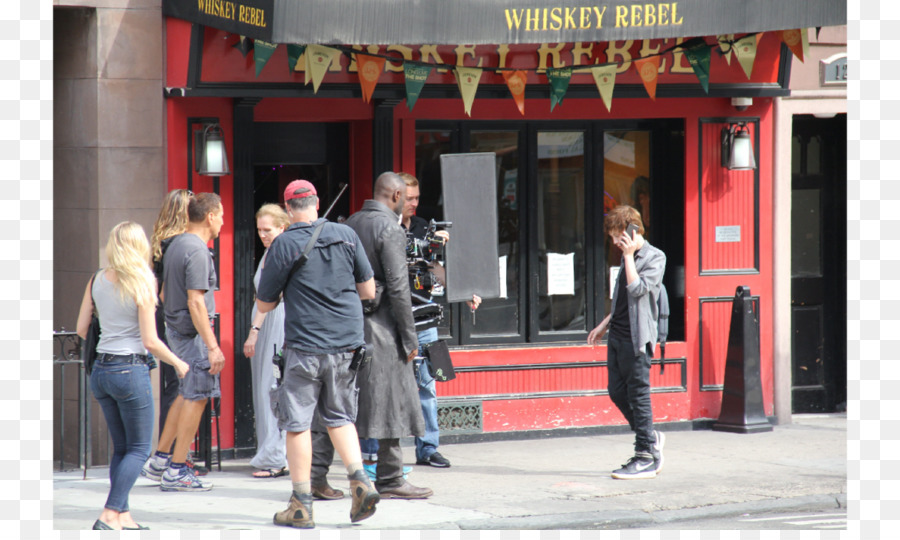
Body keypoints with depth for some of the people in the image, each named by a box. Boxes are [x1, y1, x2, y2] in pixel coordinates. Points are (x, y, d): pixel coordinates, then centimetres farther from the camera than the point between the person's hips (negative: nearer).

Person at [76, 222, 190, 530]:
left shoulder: (97, 281, 4)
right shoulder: (142, 285, -11)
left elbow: (81, 329, 9)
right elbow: (150, 342, -12)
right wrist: (178, 363, 4)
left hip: (101, 371, 6)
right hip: (131, 371, -6)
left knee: (121, 447, 15)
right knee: (139, 449, 3)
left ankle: (122, 516, 11)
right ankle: (109, 515, -8)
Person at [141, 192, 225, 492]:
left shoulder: (175, 244, 12)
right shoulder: (197, 251, -18)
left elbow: (164, 294, 20)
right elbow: (195, 302, -23)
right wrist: (212, 346, -24)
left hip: (175, 329, 10)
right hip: (193, 332, -10)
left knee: (187, 394, 18)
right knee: (196, 398, -4)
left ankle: (159, 460, 21)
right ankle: (176, 472, -1)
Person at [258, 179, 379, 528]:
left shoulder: (284, 245, -9)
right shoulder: (346, 235, 3)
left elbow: (264, 305, -2)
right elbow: (368, 291, 9)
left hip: (305, 346, -4)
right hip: (348, 343, 4)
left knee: (297, 423, 4)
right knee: (340, 417, 18)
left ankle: (301, 506, 4)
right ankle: (360, 481, 1)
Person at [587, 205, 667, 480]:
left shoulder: (655, 258, -8)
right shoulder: (628, 258, 17)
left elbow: (638, 289, -22)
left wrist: (629, 256, -16)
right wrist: (605, 324, 24)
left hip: (637, 338, -8)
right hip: (617, 336, 9)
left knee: (638, 394, -6)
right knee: (617, 393, 9)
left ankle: (646, 459, 0)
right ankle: (651, 438, 25)